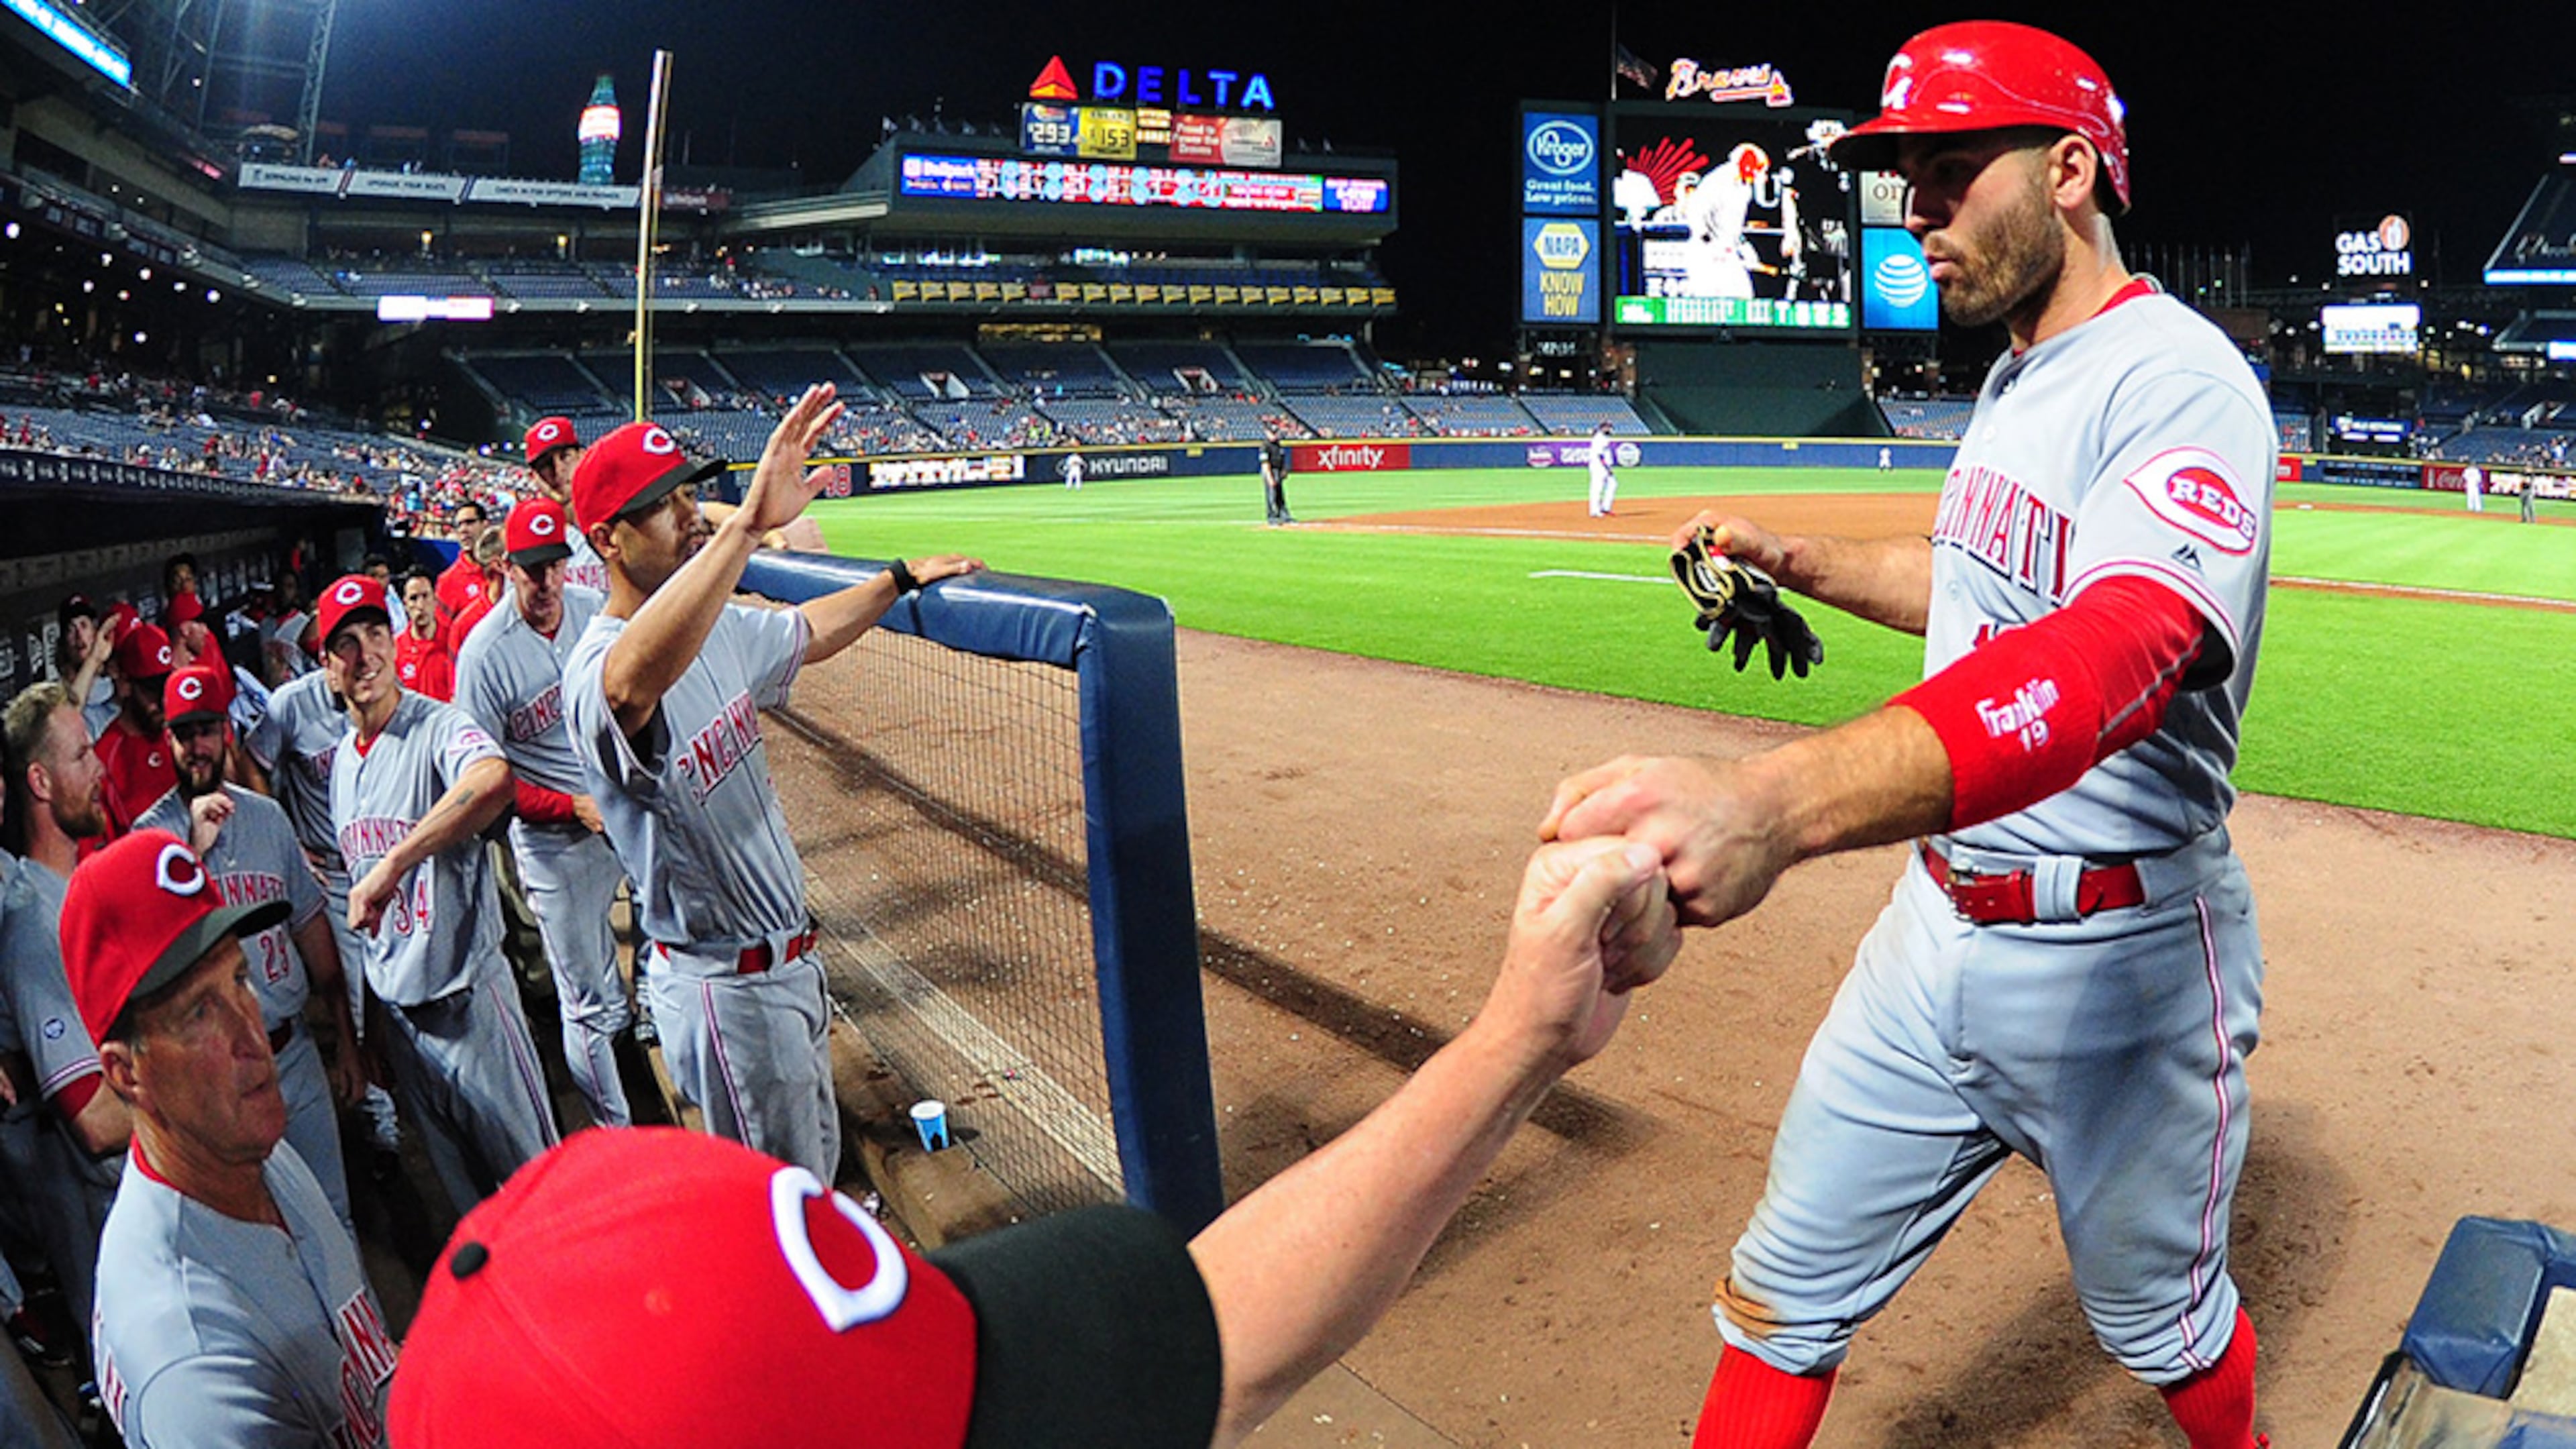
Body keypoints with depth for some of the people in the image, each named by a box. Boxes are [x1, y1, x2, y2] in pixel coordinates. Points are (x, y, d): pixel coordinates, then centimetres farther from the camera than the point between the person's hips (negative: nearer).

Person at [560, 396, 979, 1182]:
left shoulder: (720, 623, 3)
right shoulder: (595, 672, -28)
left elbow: (804, 632, 25)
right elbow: (634, 678, -54)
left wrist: (903, 579, 25)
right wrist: (747, 525, -61)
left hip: (790, 961, 9)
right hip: (724, 991, -9)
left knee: (819, 1161, 27)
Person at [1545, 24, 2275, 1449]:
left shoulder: (2179, 382, -21)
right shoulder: (2014, 380, 8)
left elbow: (2115, 653, -42)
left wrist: (1770, 803, -59)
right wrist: (1797, 561, 11)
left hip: (2122, 955, -7)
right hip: (1944, 921, 7)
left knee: (2159, 1323, 17)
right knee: (1785, 1291, 10)